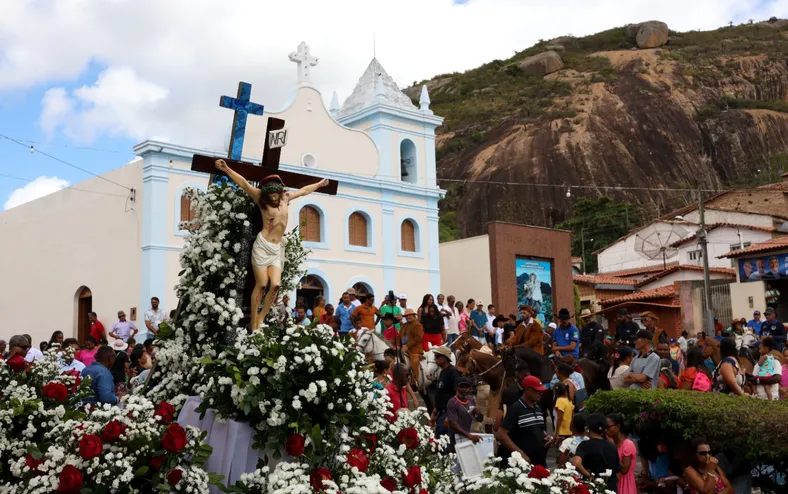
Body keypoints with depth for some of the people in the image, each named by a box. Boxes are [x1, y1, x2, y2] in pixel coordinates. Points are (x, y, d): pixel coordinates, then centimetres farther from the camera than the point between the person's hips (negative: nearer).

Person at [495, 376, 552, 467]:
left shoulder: (538, 408, 13)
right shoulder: (516, 409, -11)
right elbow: (500, 435, -17)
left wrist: (546, 436, 5)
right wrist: (520, 453, -21)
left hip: (541, 462, 7)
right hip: (523, 463, -7)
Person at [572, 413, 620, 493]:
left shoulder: (585, 445, -11)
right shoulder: (612, 447, 4)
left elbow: (576, 463, -29)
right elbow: (617, 472, 7)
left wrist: (589, 475, -16)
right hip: (610, 488, 4)